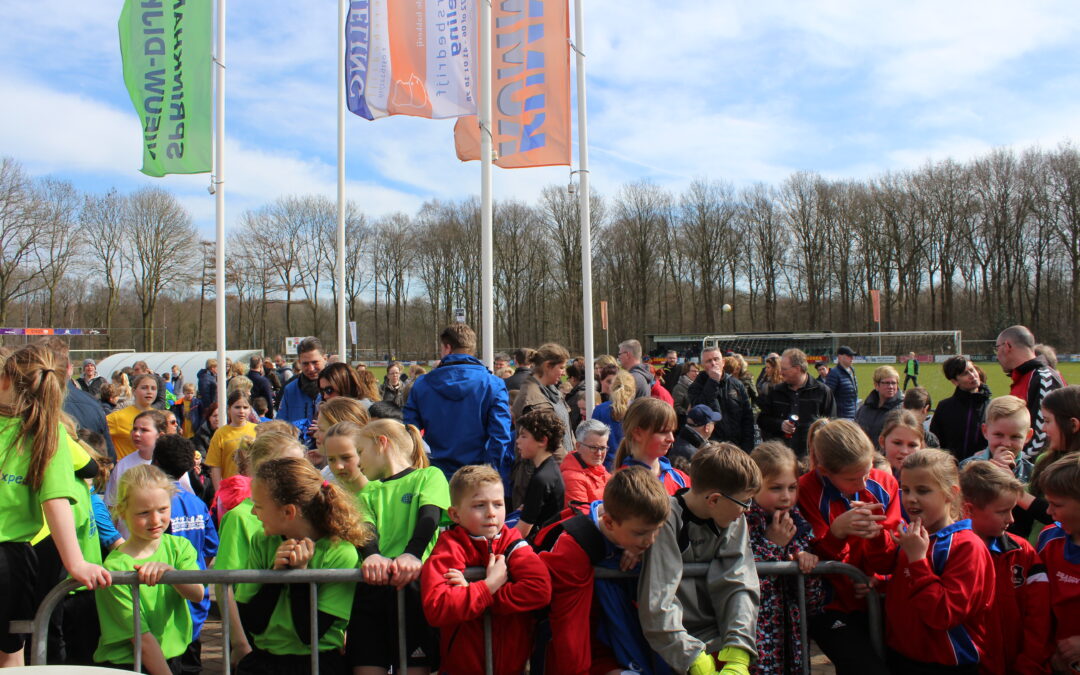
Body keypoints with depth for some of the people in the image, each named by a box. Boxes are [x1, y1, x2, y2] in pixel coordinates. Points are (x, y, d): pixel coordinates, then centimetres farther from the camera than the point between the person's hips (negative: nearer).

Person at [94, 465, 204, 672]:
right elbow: (141, 636, -12)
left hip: (171, 656, 4)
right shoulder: (115, 566, -12)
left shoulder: (179, 546, 3)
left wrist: (168, 570, -33)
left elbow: (197, 595, -15)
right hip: (124, 663, -3)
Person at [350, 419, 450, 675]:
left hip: (413, 581, -4)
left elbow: (429, 518, -8)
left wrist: (412, 554, -29)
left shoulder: (430, 476, 10)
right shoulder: (368, 492, 24)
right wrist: (371, 555, -20)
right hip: (371, 585, 4)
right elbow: (365, 529, 4)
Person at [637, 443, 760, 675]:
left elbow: (739, 586, -5)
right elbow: (657, 605, -18)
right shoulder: (666, 521, -15)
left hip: (720, 636, 5)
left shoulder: (734, 521, 3)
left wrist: (738, 655, -17)